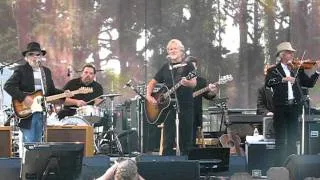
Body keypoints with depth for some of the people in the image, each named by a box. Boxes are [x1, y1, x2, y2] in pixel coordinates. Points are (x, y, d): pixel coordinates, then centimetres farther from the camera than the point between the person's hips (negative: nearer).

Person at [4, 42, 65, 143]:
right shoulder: (21, 70, -3)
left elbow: (52, 91, 20)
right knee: (28, 142, -9)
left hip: (42, 113, 6)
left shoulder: (46, 71, 17)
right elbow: (8, 86, -13)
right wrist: (24, 97, -21)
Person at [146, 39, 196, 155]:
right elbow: (153, 82, 19)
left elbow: (194, 83, -10)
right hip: (168, 106, 3)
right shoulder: (166, 67, 14)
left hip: (185, 106, -3)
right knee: (168, 139, -1)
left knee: (186, 139, -1)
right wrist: (148, 96, 1)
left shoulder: (188, 66, 4)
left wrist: (187, 83, -33)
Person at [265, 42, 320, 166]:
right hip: (280, 108, -3)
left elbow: (309, 83, 9)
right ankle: (280, 164, 3)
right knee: (280, 138, 0)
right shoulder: (273, 71, 3)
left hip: (294, 107, 3)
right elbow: (268, 83, -15)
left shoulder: (297, 70, 13)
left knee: (292, 138, 7)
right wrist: (283, 79, -27)